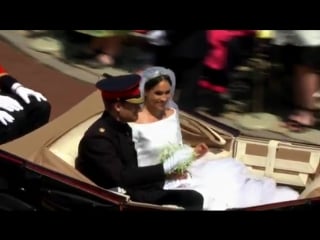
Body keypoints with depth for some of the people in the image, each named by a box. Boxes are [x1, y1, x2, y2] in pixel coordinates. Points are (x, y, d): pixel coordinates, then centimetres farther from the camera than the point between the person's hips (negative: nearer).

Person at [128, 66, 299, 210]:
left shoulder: (172, 113, 8)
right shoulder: (135, 125, -14)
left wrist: (193, 153, -4)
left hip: (181, 172, 7)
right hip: (156, 184, -7)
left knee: (227, 173, -11)